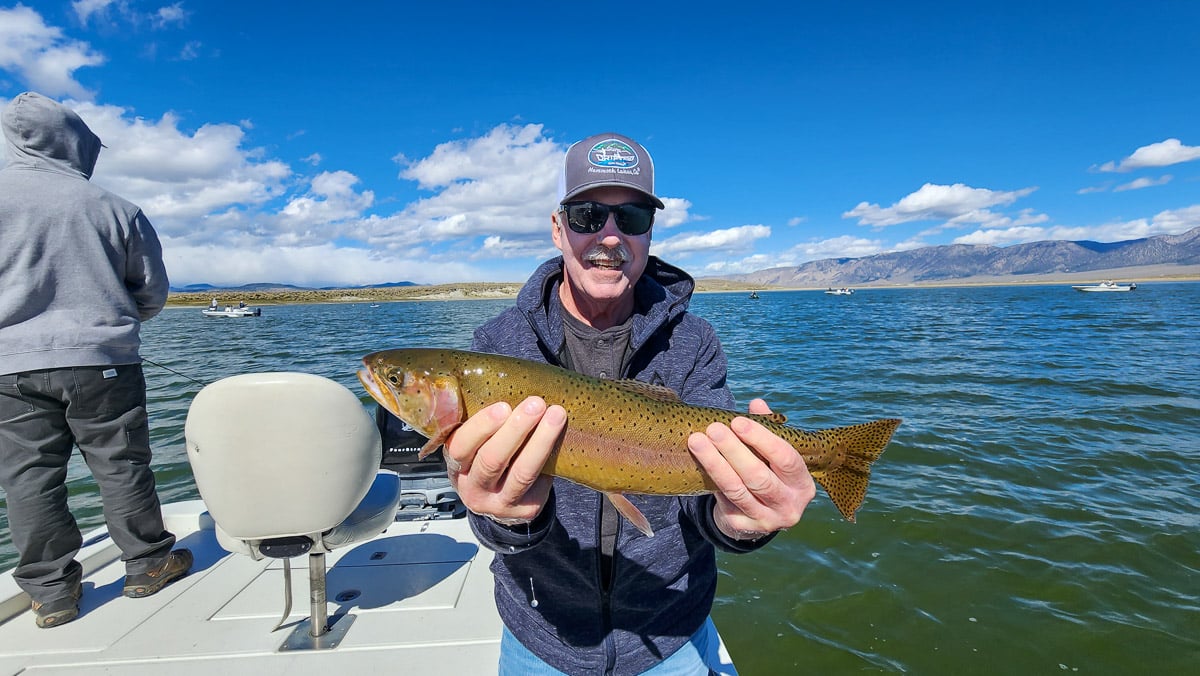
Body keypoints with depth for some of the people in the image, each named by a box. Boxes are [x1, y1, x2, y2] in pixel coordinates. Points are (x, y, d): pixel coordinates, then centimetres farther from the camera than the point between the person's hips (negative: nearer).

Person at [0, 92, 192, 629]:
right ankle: (148, 564, 19)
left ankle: (51, 592, 14)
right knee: (122, 466, 8)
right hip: (103, 362, -1)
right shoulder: (113, 208, -1)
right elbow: (152, 292, 6)